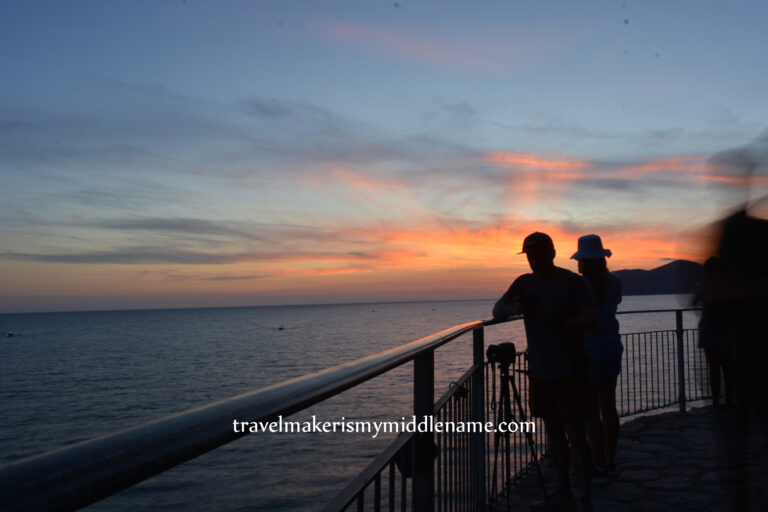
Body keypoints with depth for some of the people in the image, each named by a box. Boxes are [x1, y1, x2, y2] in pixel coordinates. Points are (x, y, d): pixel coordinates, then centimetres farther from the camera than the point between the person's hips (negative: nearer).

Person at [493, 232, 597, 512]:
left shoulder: (573, 282, -8)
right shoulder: (525, 283, 8)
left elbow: (591, 320, -15)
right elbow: (497, 310, 6)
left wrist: (559, 320, -29)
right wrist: (514, 308, -16)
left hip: (569, 371, -6)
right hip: (539, 371, 6)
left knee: (575, 434, -4)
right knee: (553, 431, 12)